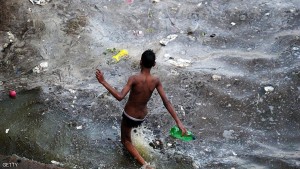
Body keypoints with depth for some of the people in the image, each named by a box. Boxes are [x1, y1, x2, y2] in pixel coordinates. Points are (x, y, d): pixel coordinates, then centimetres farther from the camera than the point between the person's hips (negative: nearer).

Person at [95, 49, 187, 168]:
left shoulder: (134, 79, -29)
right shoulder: (156, 81, -16)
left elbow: (120, 97, -38)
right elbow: (166, 102, -18)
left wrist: (103, 82, -36)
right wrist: (178, 122, -16)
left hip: (130, 116, -5)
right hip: (142, 117, 5)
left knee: (125, 141, 16)